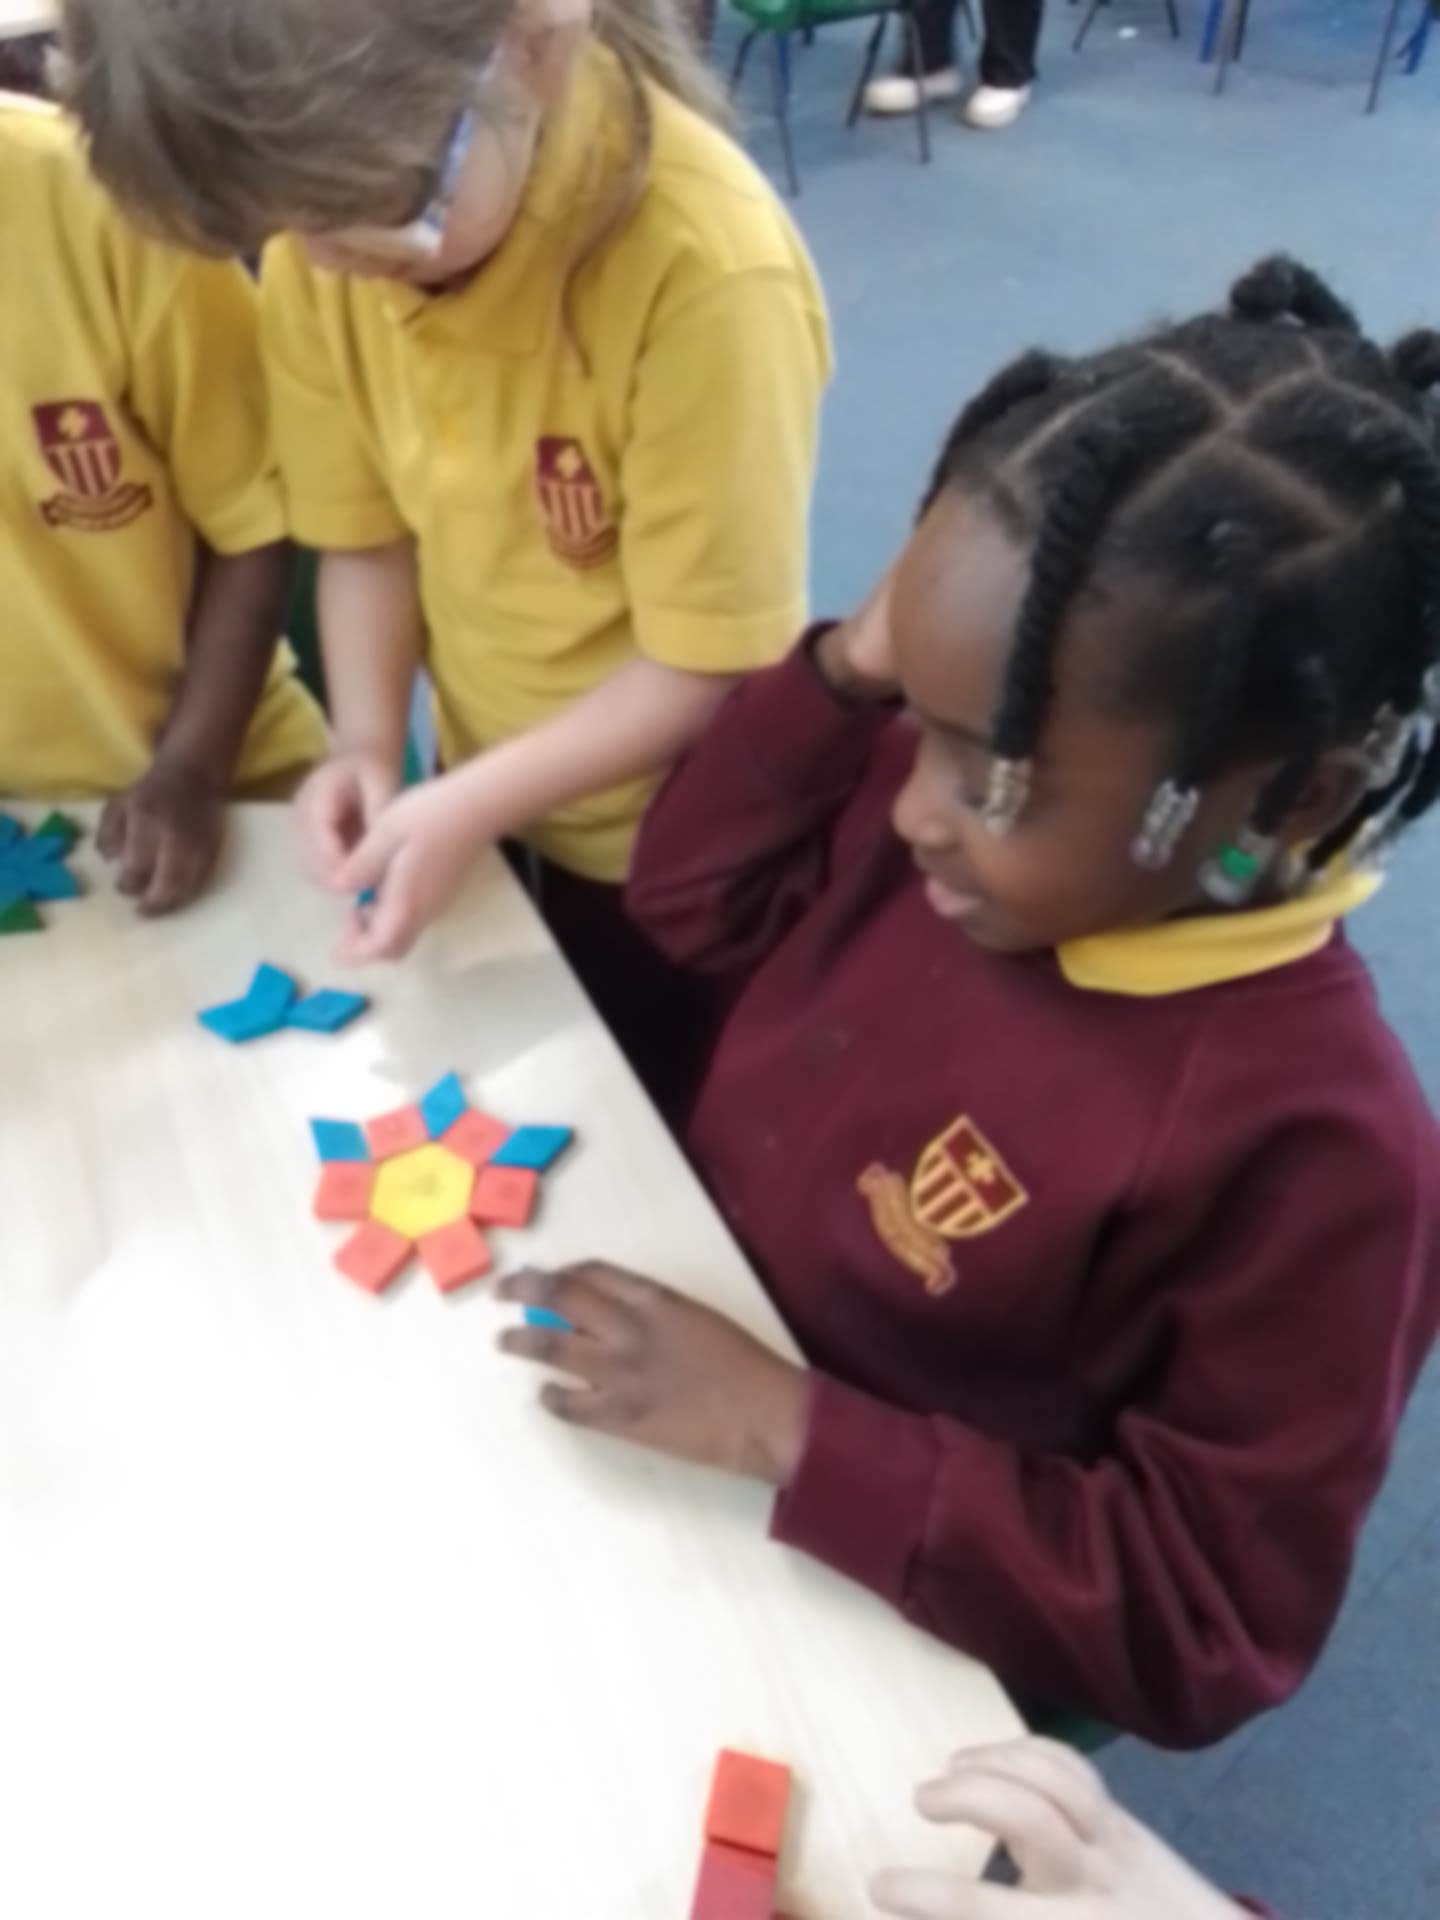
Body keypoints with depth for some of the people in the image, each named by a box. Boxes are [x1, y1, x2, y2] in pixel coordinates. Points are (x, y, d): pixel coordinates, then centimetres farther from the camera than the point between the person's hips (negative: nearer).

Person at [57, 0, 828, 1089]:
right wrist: (369, 746, -15)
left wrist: (472, 800, -28)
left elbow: (715, 665, -24)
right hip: (493, 806, 6)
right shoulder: (326, 229, -12)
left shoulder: (704, 268, -31)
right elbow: (369, 533, -2)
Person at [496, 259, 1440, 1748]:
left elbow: (1199, 1630, -22)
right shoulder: (953, 791, -15)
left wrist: (788, 1430, -30)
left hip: (859, 1635, -5)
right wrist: (844, 676, -17)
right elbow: (701, 907, 0)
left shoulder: (1313, 1149, -32)